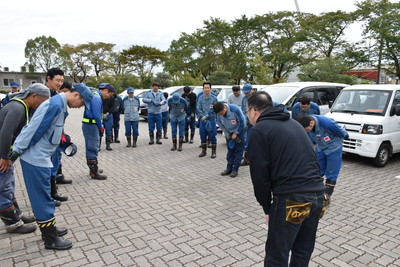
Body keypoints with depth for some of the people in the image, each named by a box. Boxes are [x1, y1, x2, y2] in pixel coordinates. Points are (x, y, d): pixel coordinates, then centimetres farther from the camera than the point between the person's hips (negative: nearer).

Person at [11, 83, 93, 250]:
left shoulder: (60, 105, 10)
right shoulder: (55, 104, -21)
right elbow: (35, 129, -21)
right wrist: (17, 151, -18)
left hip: (40, 157, 10)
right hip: (36, 158, -10)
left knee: (42, 197, 17)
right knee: (42, 199, -1)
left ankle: (48, 229, 31)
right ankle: (51, 239, 10)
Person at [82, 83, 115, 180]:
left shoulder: (96, 97, 18)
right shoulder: (96, 98, -15)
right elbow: (96, 115, -20)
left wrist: (101, 126, 13)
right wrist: (101, 127, -8)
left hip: (90, 125, 11)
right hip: (91, 125, -11)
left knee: (91, 148, 18)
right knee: (93, 148, -6)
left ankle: (93, 168, 30)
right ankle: (94, 173, -1)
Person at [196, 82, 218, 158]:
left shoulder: (214, 98, -3)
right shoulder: (200, 98, 6)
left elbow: (214, 110, -9)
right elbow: (198, 109, 0)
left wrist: (206, 116, -16)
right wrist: (202, 116, -14)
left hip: (211, 119, -3)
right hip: (202, 120, 3)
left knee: (212, 136, -1)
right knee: (203, 135, 9)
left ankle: (213, 152, 9)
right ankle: (203, 151, 22)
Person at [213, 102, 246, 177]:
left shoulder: (235, 109, -32)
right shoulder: (219, 112, -18)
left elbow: (242, 122, -22)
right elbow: (219, 122, -1)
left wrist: (235, 133, -18)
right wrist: (226, 132, -7)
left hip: (239, 130, -4)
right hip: (229, 131, 4)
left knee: (238, 150, -3)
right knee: (230, 149, 7)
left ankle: (235, 169, 2)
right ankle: (229, 168, 14)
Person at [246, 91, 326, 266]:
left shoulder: (258, 130, -3)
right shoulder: (293, 123, 19)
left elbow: (260, 175, -6)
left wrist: (267, 208, 7)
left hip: (291, 199, -8)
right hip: (317, 195, 8)